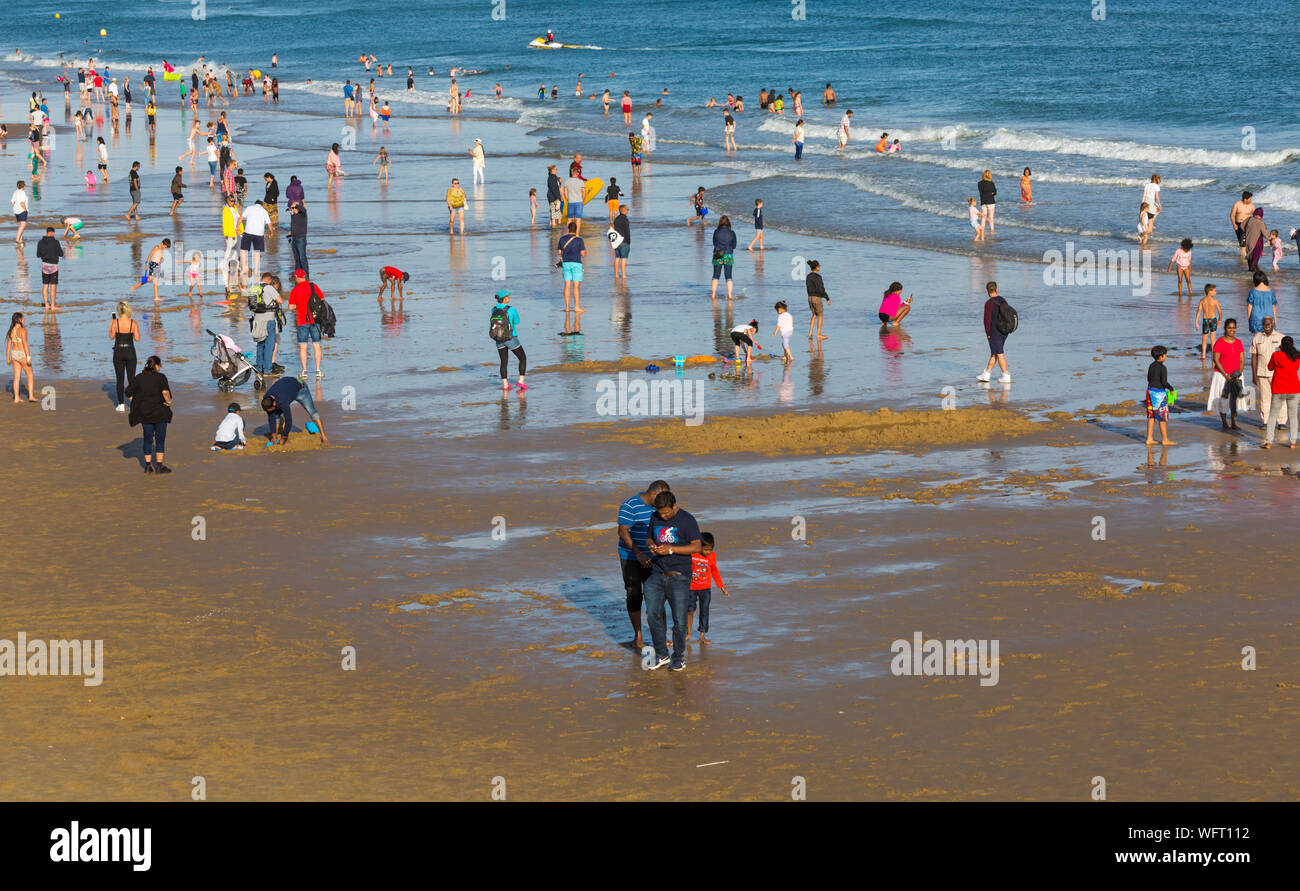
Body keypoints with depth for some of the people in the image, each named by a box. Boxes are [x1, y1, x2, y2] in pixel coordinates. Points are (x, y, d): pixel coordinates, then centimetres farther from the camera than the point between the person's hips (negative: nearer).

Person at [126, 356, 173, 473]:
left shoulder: (139, 378, 2)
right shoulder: (160, 377, -12)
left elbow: (128, 391, 2)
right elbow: (165, 392, -27)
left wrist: (135, 403, 10)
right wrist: (168, 401, -10)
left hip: (144, 413, 4)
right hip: (160, 413, -4)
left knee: (148, 439, 12)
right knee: (160, 439, 6)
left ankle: (148, 465, 12)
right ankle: (159, 465, 5)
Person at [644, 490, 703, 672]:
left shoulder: (687, 520, -8)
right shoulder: (655, 517, 8)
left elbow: (697, 547, -11)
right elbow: (649, 538, 21)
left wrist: (670, 549, -20)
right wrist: (651, 546, -4)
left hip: (679, 576, -5)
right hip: (657, 574, 5)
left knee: (679, 619, -1)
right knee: (653, 614, -1)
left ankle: (679, 657, 14)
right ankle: (661, 655, 12)